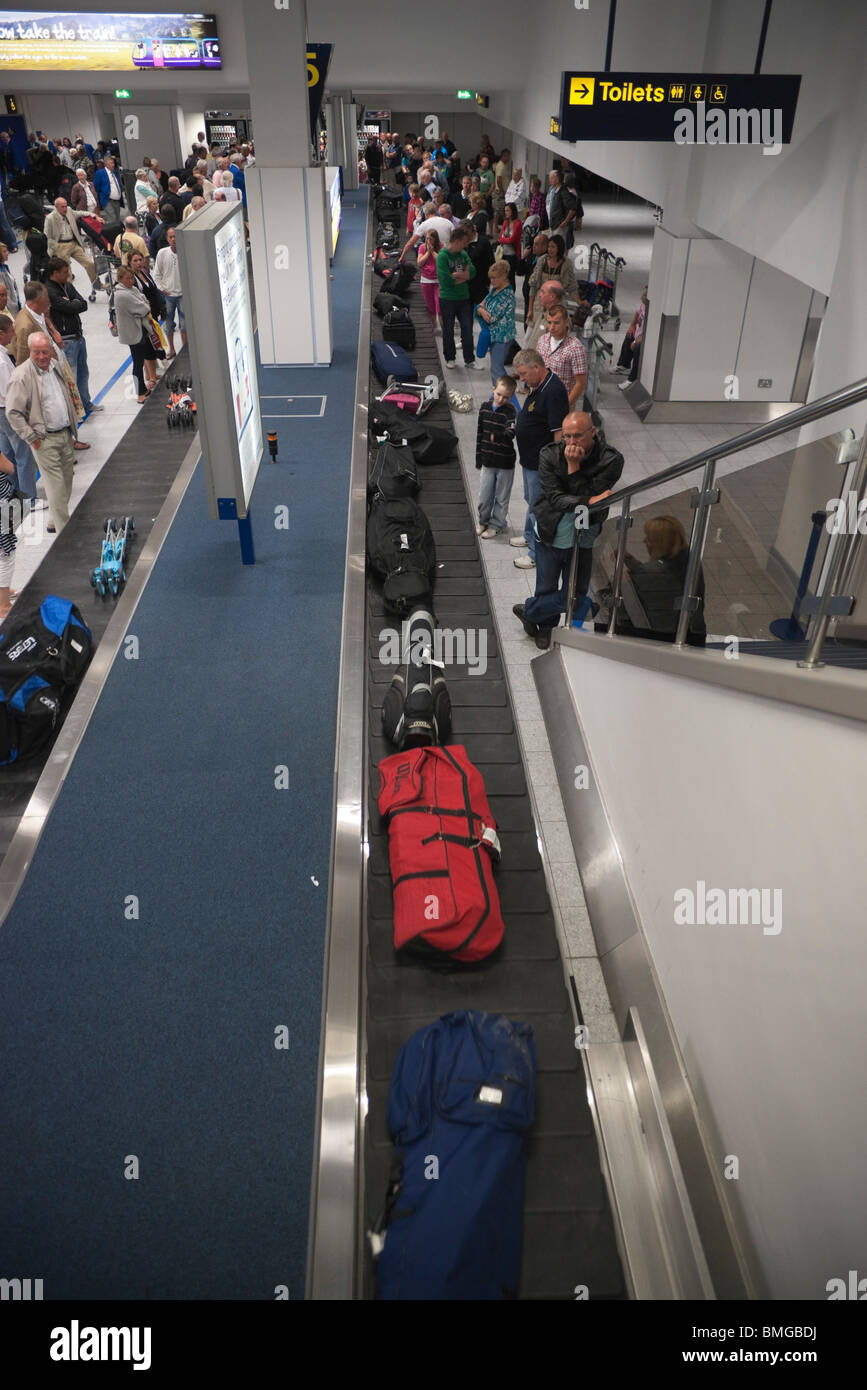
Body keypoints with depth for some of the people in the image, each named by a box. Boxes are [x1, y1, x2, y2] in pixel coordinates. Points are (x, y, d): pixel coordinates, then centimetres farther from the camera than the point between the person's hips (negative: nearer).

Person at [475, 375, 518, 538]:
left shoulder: (510, 411, -13)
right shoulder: (484, 407, 1)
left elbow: (511, 432, -29)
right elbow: (479, 433, 9)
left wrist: (496, 436, -49)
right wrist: (479, 457, 11)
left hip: (505, 462, -4)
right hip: (488, 460, 4)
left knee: (501, 497, 9)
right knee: (484, 495, 10)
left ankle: (496, 524, 27)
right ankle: (483, 520, 34)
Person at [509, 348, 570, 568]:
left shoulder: (553, 392, -26)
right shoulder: (538, 386, 6)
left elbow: (559, 432, -27)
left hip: (541, 463, -10)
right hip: (530, 458, 10)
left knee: (538, 508, 1)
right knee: (531, 500, 27)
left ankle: (537, 554, 12)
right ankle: (529, 536, 47)